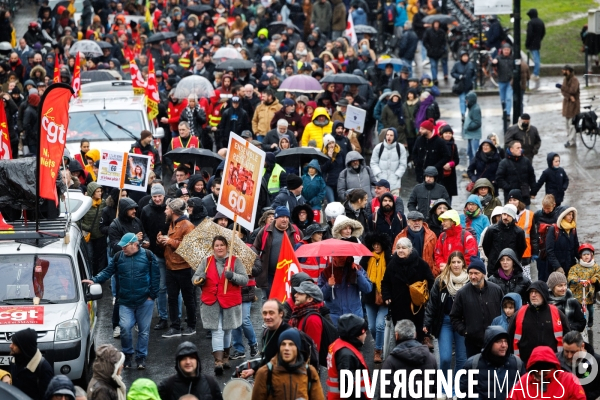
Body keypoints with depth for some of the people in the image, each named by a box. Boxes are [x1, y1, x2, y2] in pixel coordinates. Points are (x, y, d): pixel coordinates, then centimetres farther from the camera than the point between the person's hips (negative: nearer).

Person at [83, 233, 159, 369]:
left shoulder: (148, 256, -3)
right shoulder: (118, 257, 3)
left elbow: (155, 276, 1)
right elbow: (107, 272, 5)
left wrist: (152, 295, -2)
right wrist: (94, 280, -10)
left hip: (144, 301, -1)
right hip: (125, 301, 1)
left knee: (144, 330, 3)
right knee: (125, 327, -12)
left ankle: (141, 357, 16)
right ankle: (127, 354, 9)